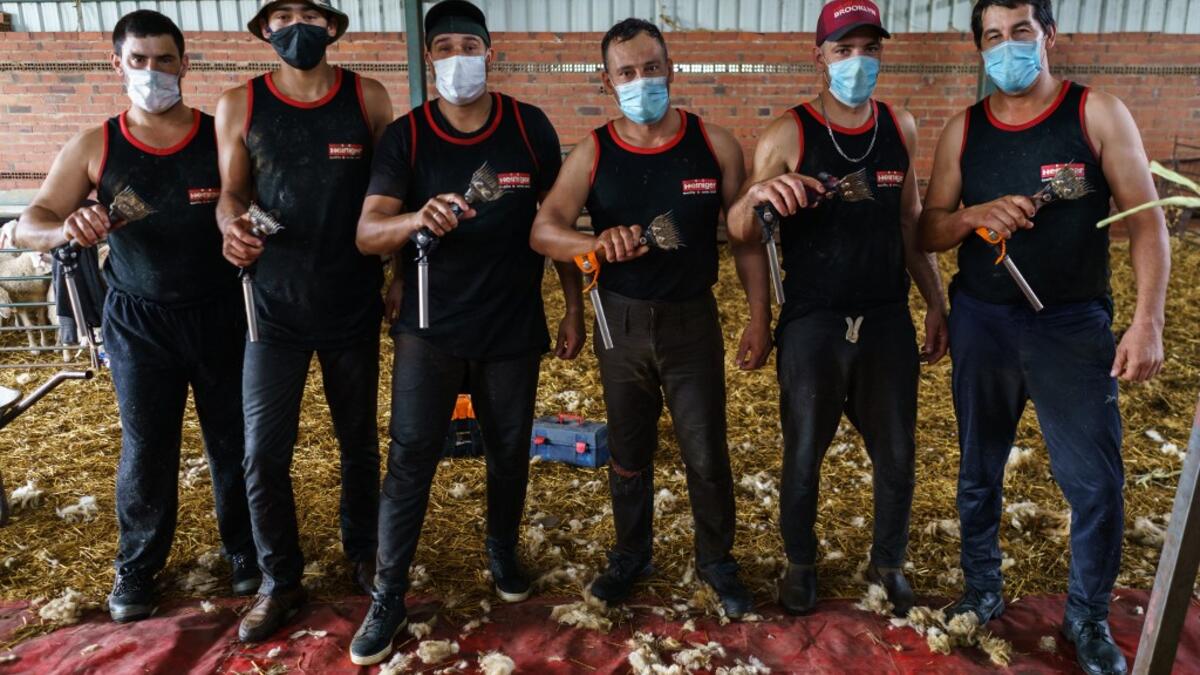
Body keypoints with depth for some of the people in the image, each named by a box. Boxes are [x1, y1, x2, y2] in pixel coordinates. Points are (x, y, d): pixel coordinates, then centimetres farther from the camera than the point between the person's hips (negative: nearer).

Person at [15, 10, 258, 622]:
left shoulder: (221, 136, -3)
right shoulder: (95, 147, 0)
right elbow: (28, 225, -2)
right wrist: (67, 229, -26)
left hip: (221, 313, 0)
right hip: (138, 322, 1)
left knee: (233, 441, 9)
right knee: (145, 449, 9)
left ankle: (244, 549, 29)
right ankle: (137, 565, 29)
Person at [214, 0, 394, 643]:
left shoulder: (368, 98, -2)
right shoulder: (238, 105, -1)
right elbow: (231, 192, 5)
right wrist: (232, 226, -18)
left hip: (352, 303, 0)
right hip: (274, 305, 0)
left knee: (359, 439, 14)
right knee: (263, 453, 2)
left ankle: (362, 549, 37)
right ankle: (280, 580, 23)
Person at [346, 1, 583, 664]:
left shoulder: (531, 127, -3)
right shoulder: (405, 135, -6)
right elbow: (367, 233, -14)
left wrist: (574, 309, 3)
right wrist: (416, 218, -36)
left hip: (514, 330, 1)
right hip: (430, 329, -1)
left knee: (509, 452, 14)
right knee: (410, 459, -1)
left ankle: (502, 550, 39)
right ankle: (388, 596, 14)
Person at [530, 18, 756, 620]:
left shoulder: (714, 144, -5)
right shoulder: (592, 154, -5)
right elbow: (543, 232, -14)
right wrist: (597, 244, -35)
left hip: (692, 322, -1)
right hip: (622, 323, 1)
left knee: (706, 453, 7)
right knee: (628, 452, 16)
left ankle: (716, 561, 32)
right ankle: (631, 554, 39)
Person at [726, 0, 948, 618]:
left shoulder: (901, 128, 4)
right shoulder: (788, 135, -9)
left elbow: (910, 224, 13)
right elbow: (739, 234, -13)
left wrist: (936, 304, 12)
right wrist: (755, 195, -35)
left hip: (888, 320, 4)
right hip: (812, 324, -3)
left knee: (897, 456, 14)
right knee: (804, 456, 10)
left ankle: (888, 561, 39)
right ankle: (801, 563, 35)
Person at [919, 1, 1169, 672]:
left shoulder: (1098, 113, -4)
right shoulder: (963, 129, 3)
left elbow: (1146, 218, -6)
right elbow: (929, 232, 3)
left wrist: (1149, 321, -14)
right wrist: (976, 215, -18)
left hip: (1073, 326, -2)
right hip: (981, 323, 3)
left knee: (1097, 484, 2)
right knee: (980, 469, 15)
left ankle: (1089, 617, 25)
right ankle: (983, 586, 35)